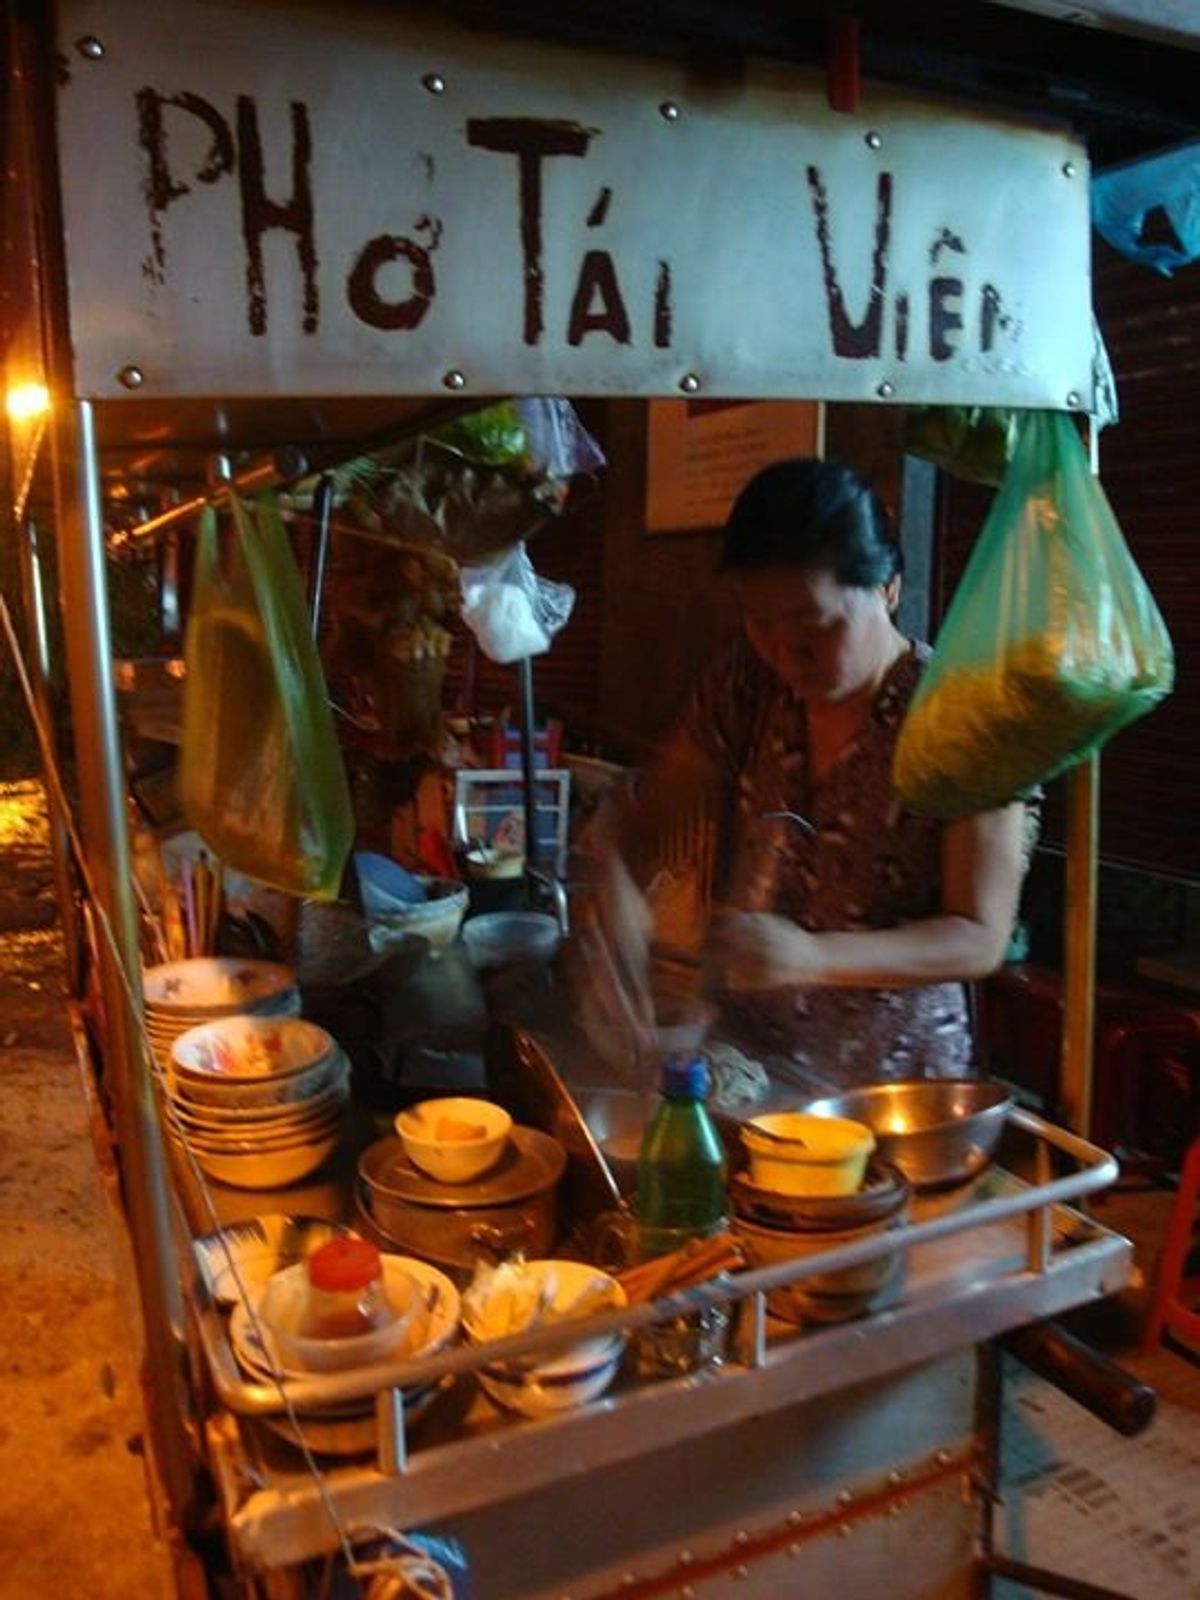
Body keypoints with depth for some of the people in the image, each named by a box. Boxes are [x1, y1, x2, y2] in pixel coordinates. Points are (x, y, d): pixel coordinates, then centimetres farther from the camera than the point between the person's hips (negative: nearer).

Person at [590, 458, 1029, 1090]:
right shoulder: (747, 683, -3)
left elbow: (980, 939, -15)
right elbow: (637, 819, 4)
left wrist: (812, 957, -30)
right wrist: (616, 883, -19)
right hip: (743, 1055, 1)